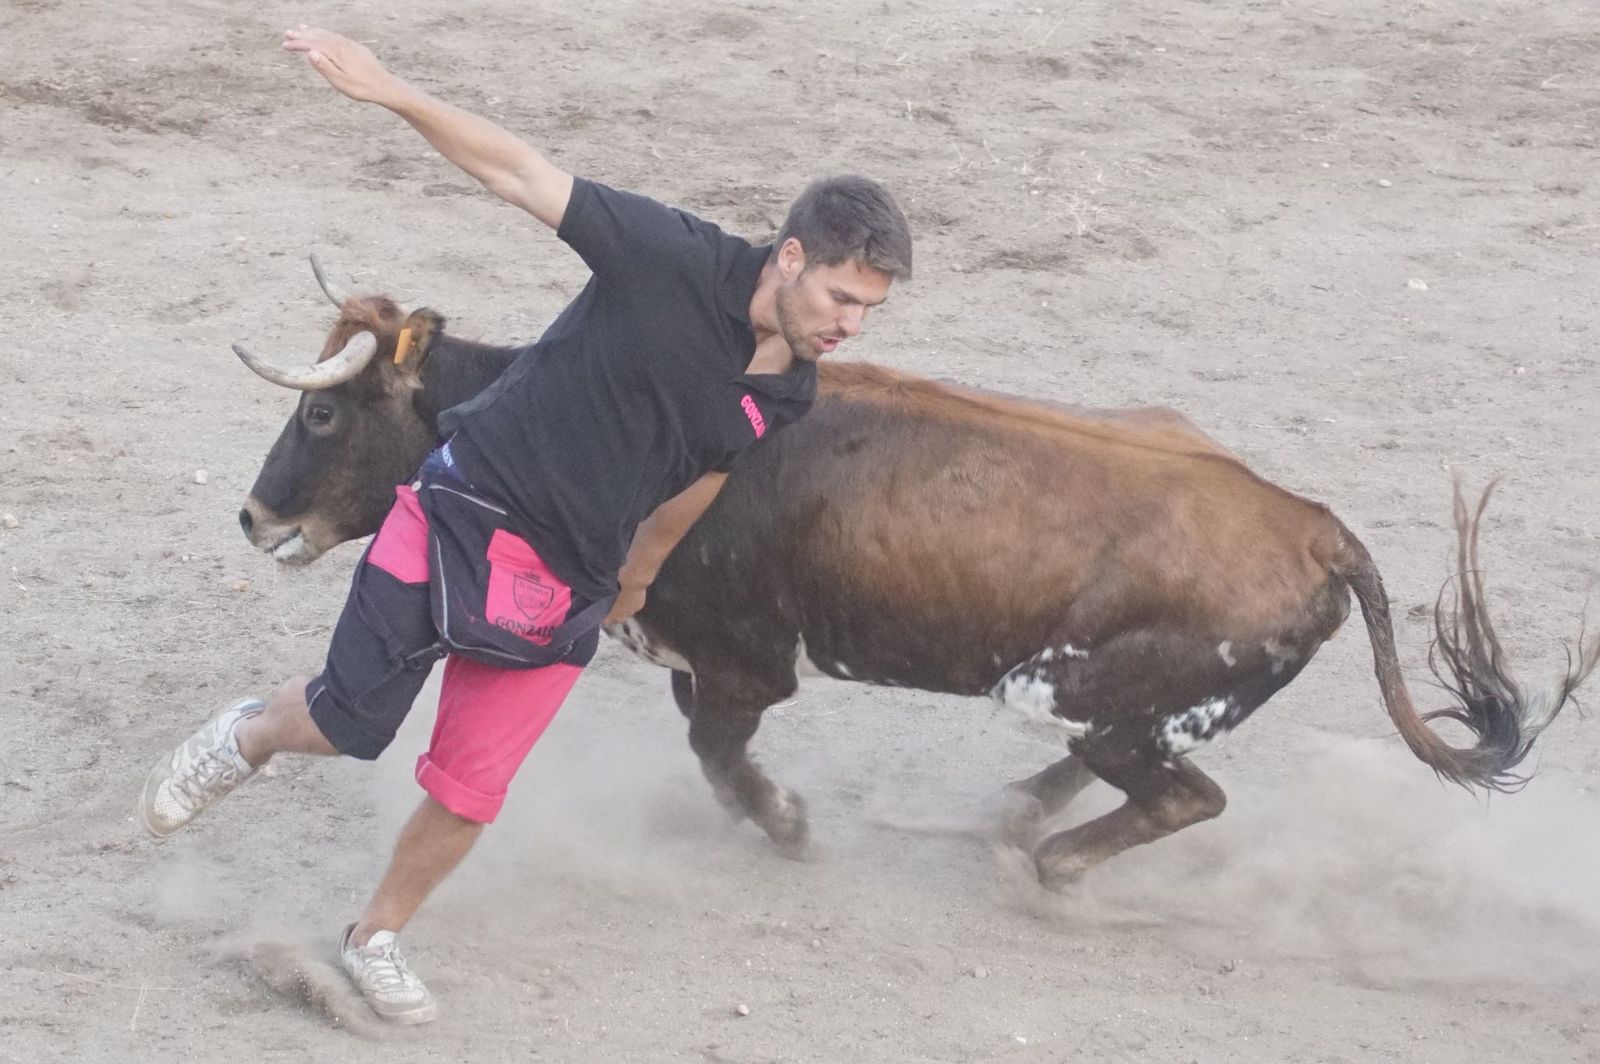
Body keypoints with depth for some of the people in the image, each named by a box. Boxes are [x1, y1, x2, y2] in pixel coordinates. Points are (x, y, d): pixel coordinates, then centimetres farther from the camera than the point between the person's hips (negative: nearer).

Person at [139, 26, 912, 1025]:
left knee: (468, 792, 5)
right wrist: (390, 91, -27)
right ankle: (249, 738, 33)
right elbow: (521, 170, -19)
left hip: (563, 590, 5)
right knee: (349, 722, -1)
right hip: (466, 516, -5)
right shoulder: (678, 261, -21)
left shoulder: (787, 395, -3)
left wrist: (639, 569, 31)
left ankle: (379, 938, 31)